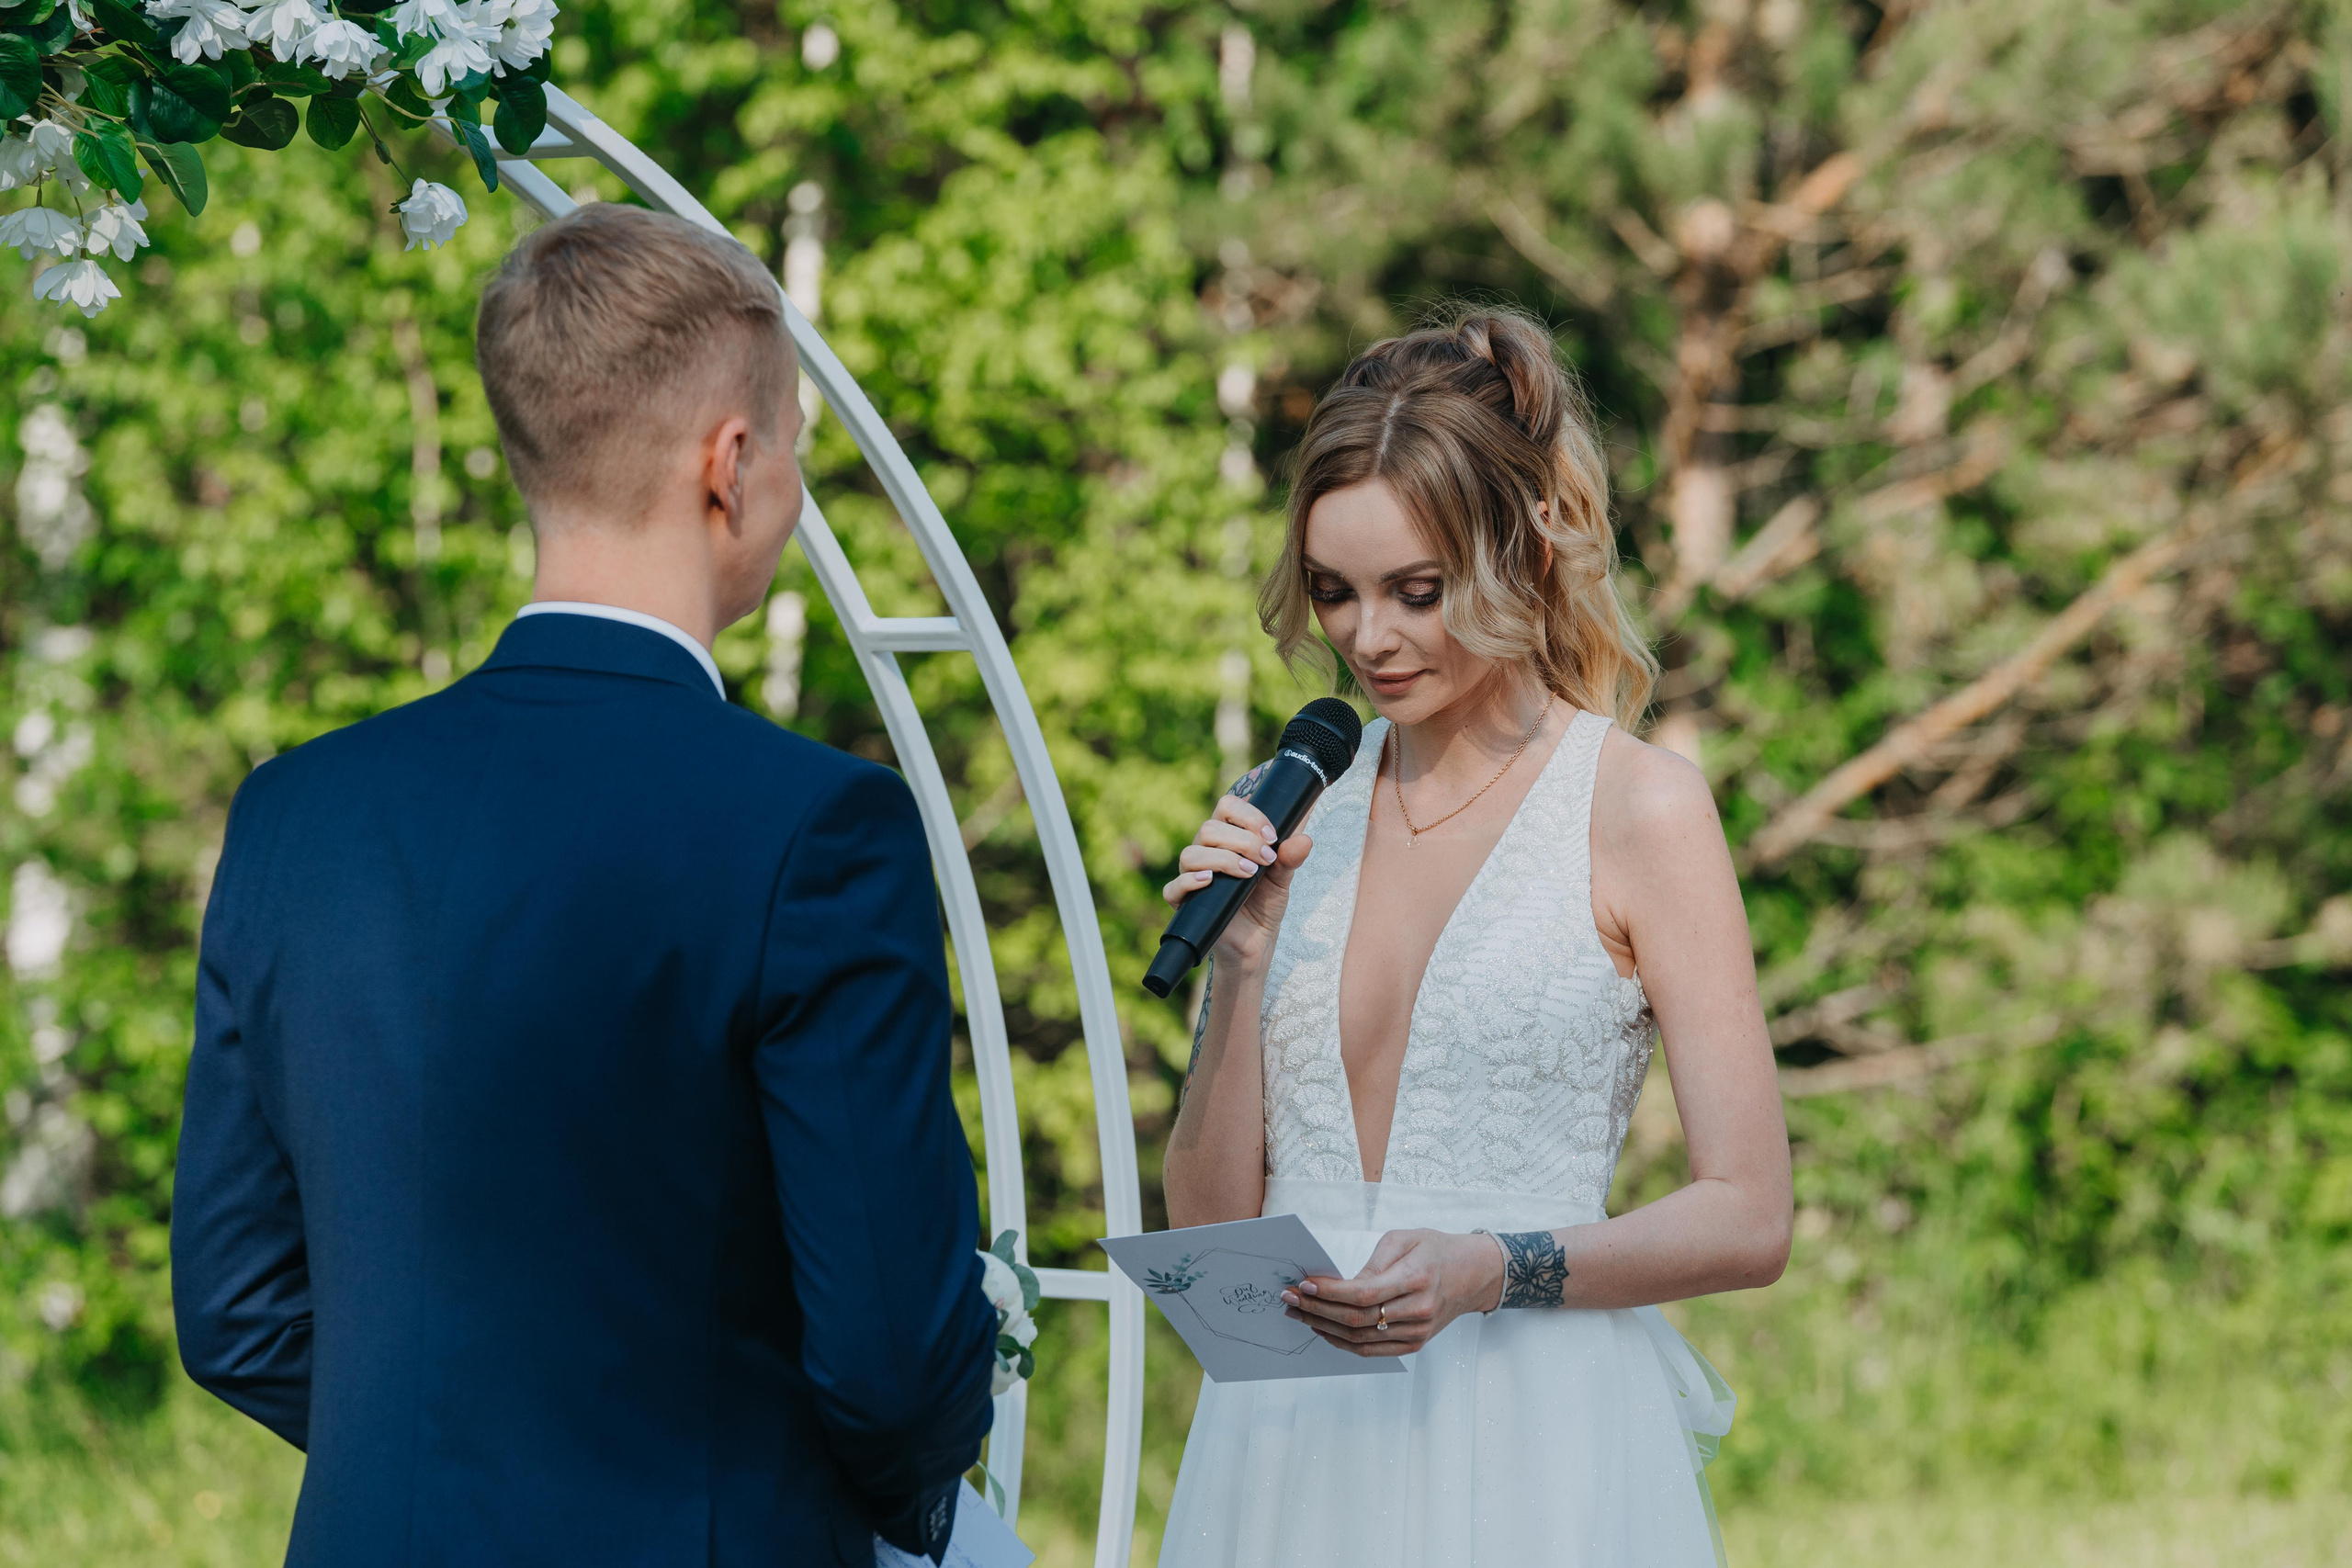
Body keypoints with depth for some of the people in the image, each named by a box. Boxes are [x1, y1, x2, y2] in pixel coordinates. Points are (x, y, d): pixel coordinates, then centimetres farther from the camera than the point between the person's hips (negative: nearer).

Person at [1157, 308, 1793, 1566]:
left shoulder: (1636, 806, -3)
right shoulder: (1294, 812, 9)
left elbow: (1748, 1221, -5)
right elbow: (1209, 1221, 9)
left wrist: (1495, 1270, -19)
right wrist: (1241, 957, -4)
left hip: (1525, 1459, -4)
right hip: (1290, 1445, 4)